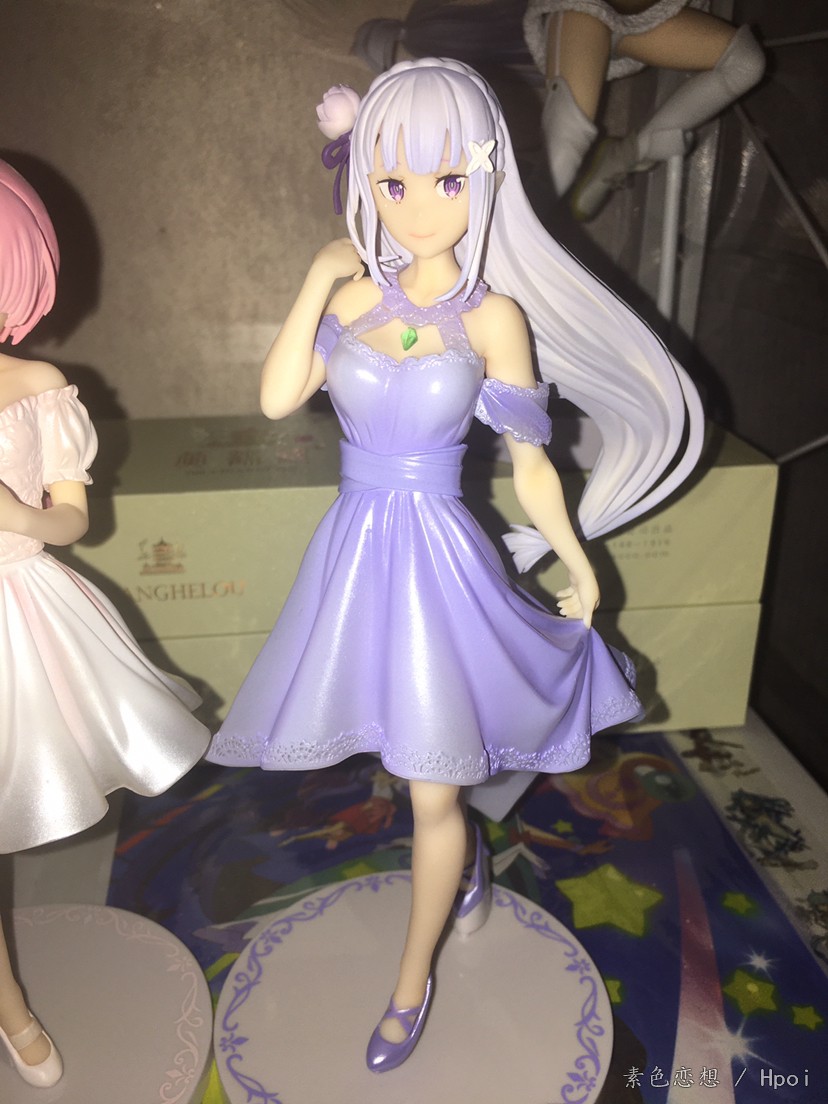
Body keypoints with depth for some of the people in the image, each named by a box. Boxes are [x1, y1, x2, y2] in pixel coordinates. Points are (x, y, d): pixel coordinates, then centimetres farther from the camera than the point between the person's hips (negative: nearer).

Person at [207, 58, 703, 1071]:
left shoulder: (495, 317, -9)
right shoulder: (356, 296, -2)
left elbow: (529, 466, -1)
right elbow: (277, 398, -14)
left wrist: (578, 566, 6)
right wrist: (318, 278, -14)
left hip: (436, 558, -3)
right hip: (354, 550, 3)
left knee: (433, 794, 6)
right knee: (430, 767, 22)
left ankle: (410, 982, 30)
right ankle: (466, 856, 54)